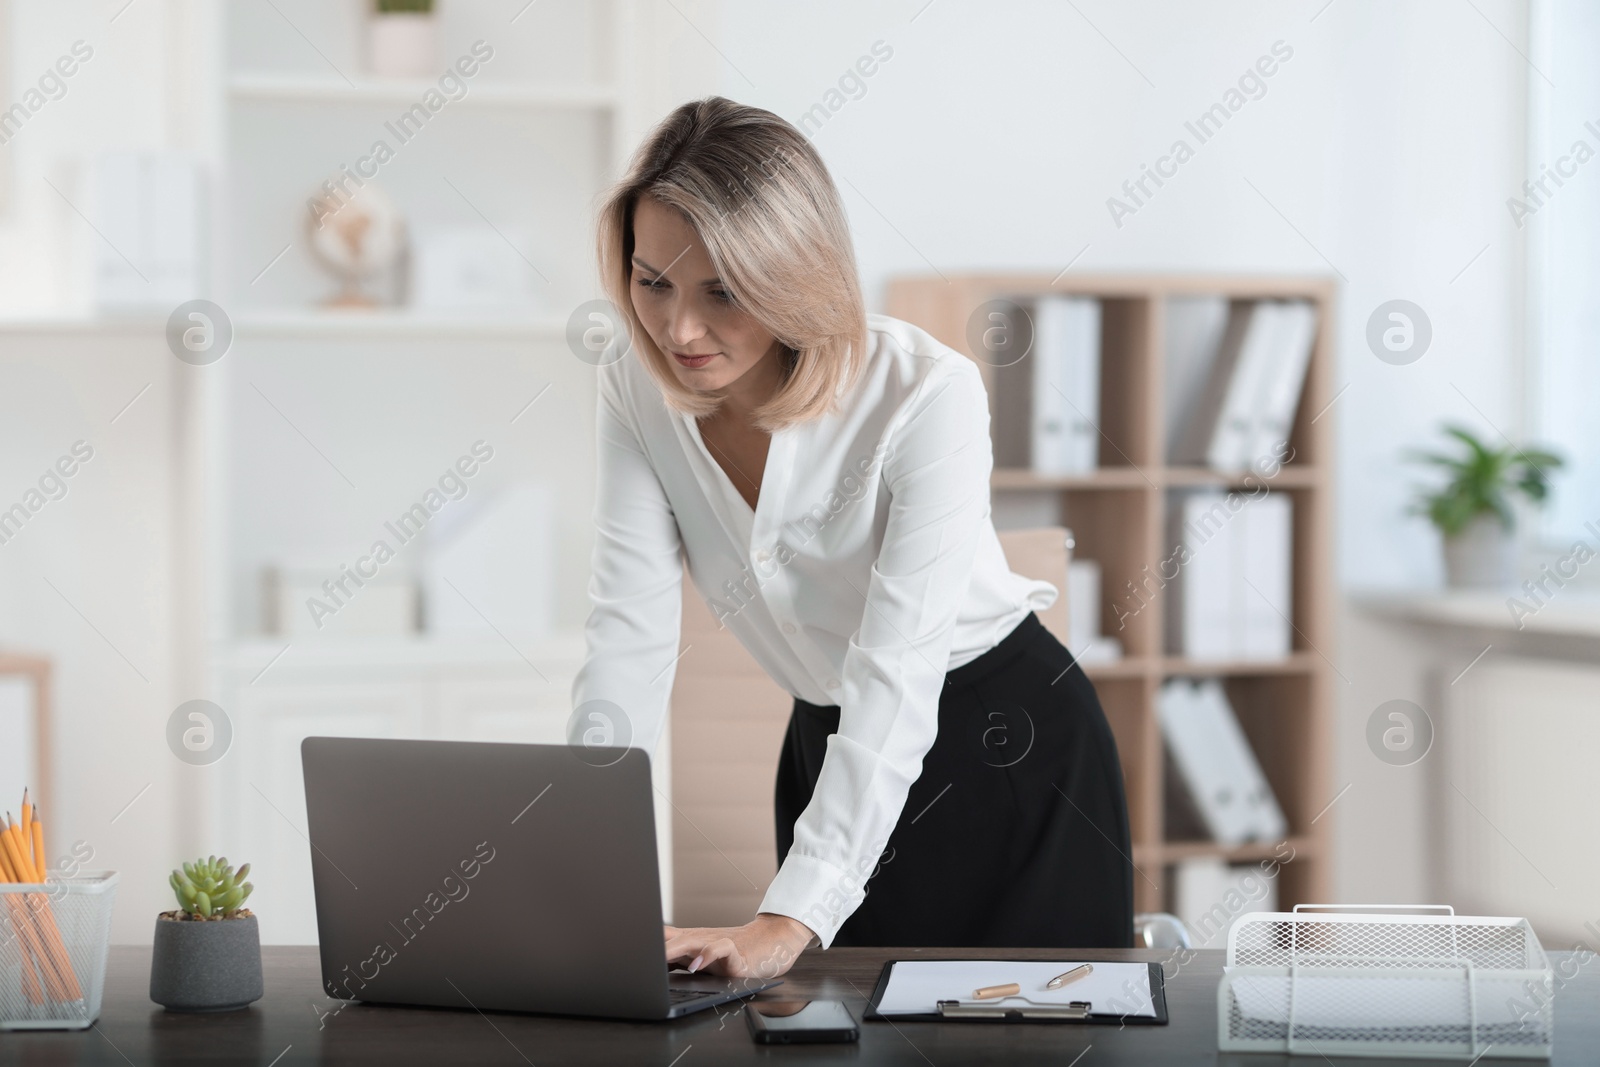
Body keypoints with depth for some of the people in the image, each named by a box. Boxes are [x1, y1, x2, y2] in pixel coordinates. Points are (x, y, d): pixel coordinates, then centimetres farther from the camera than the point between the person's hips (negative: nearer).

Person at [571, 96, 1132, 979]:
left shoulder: (928, 395, -28)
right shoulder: (637, 387, -12)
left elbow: (896, 675, -34)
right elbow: (629, 637, -16)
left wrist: (789, 920, -43)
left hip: (1008, 748, -5)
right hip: (826, 742, 5)